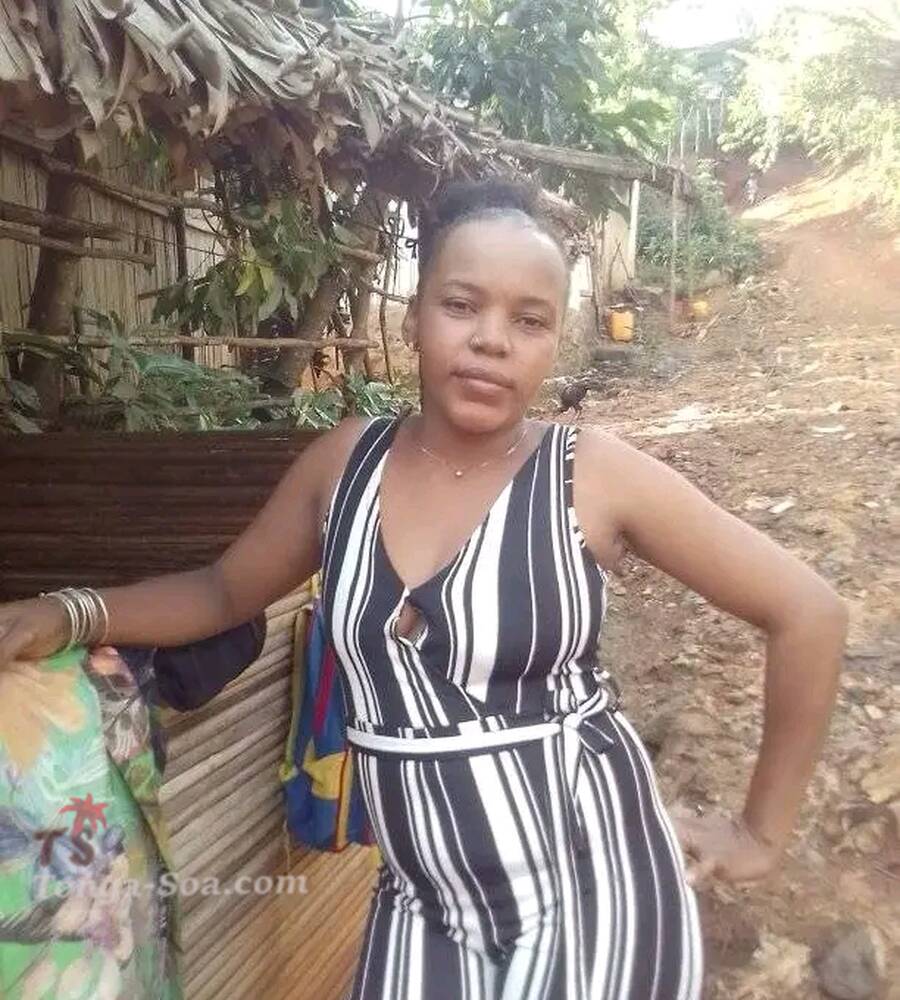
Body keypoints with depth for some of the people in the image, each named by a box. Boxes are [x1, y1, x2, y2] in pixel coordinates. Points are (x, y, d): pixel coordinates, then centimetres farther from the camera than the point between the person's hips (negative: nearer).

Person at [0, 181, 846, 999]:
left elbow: (809, 615, -8)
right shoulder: (345, 461, -4)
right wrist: (70, 615, -3)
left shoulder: (594, 474, -15)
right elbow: (224, 592, 11)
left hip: (589, 892, -3)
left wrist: (763, 830, -3)